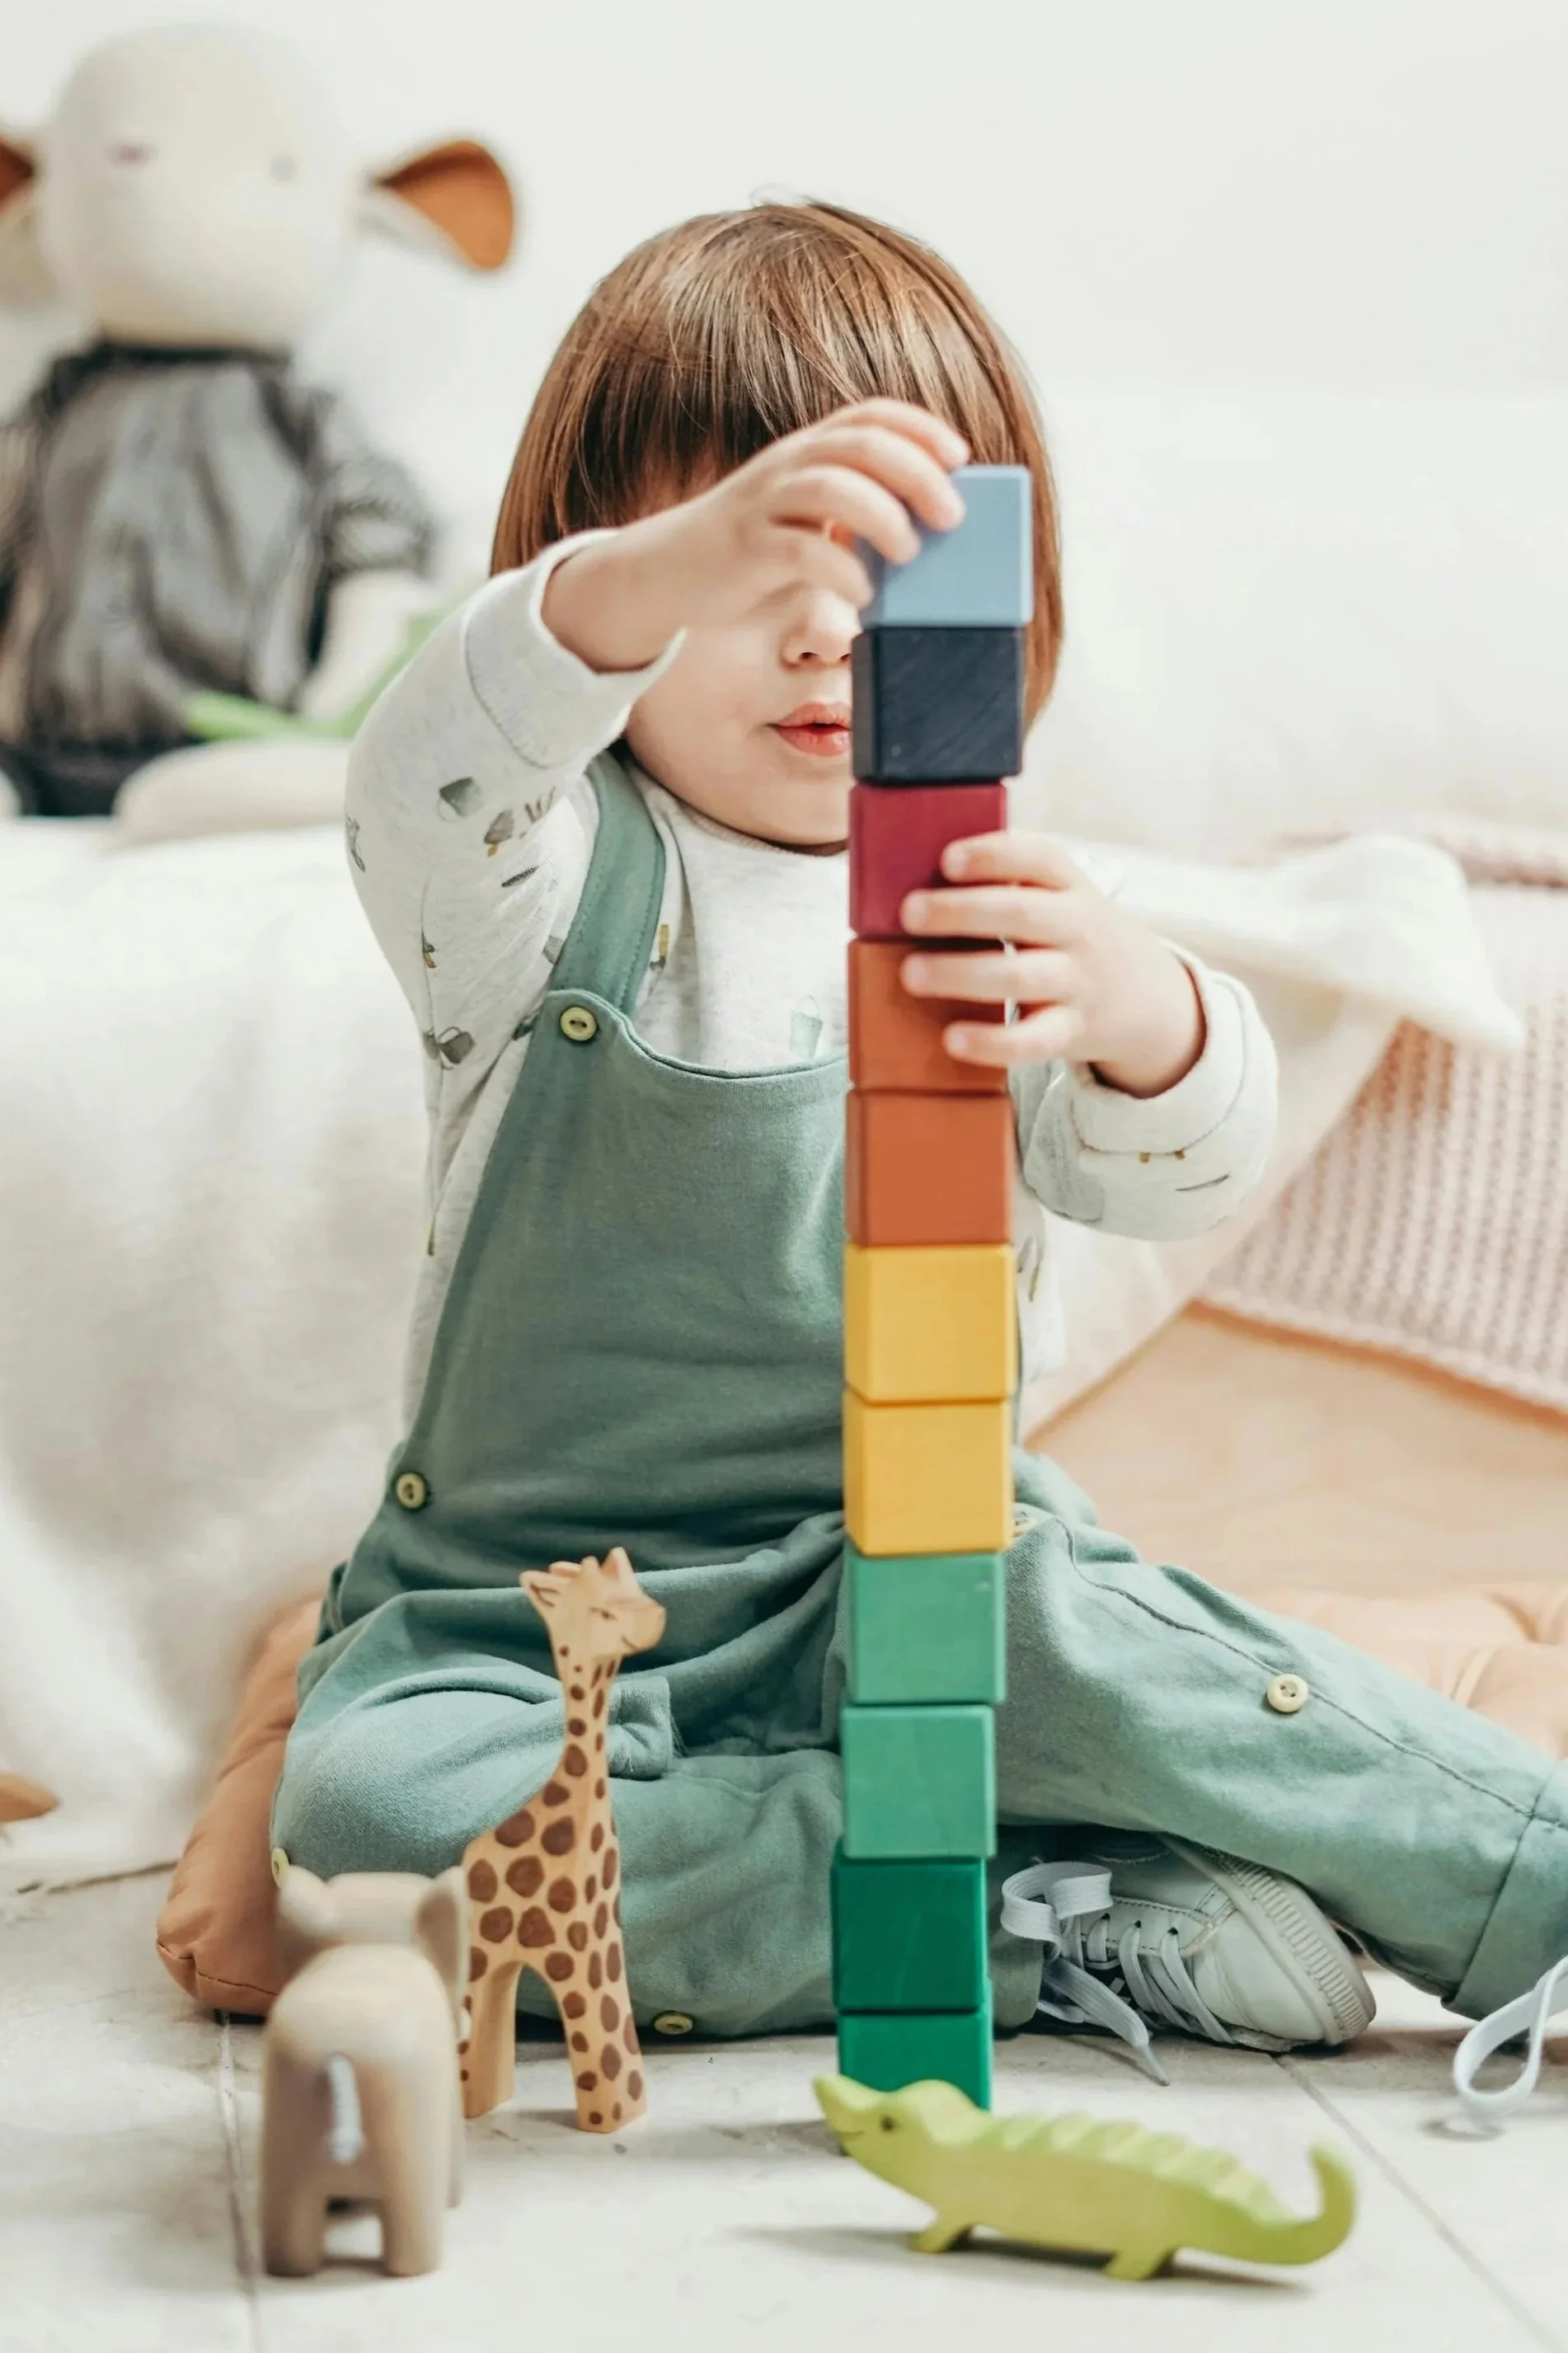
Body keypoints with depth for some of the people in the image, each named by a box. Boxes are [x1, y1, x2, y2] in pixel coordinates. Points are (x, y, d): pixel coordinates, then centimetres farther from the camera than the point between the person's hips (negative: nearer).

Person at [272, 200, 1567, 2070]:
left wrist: (1133, 1011, -41)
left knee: (1073, 1640, -33)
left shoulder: (1001, 911, 2)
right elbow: (427, 779, -30)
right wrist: (681, 567, -50)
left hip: (919, 1572, 0)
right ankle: (1066, 1927, -28)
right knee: (366, 1800, -29)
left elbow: (1176, 1174, -15)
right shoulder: (549, 878, -4)